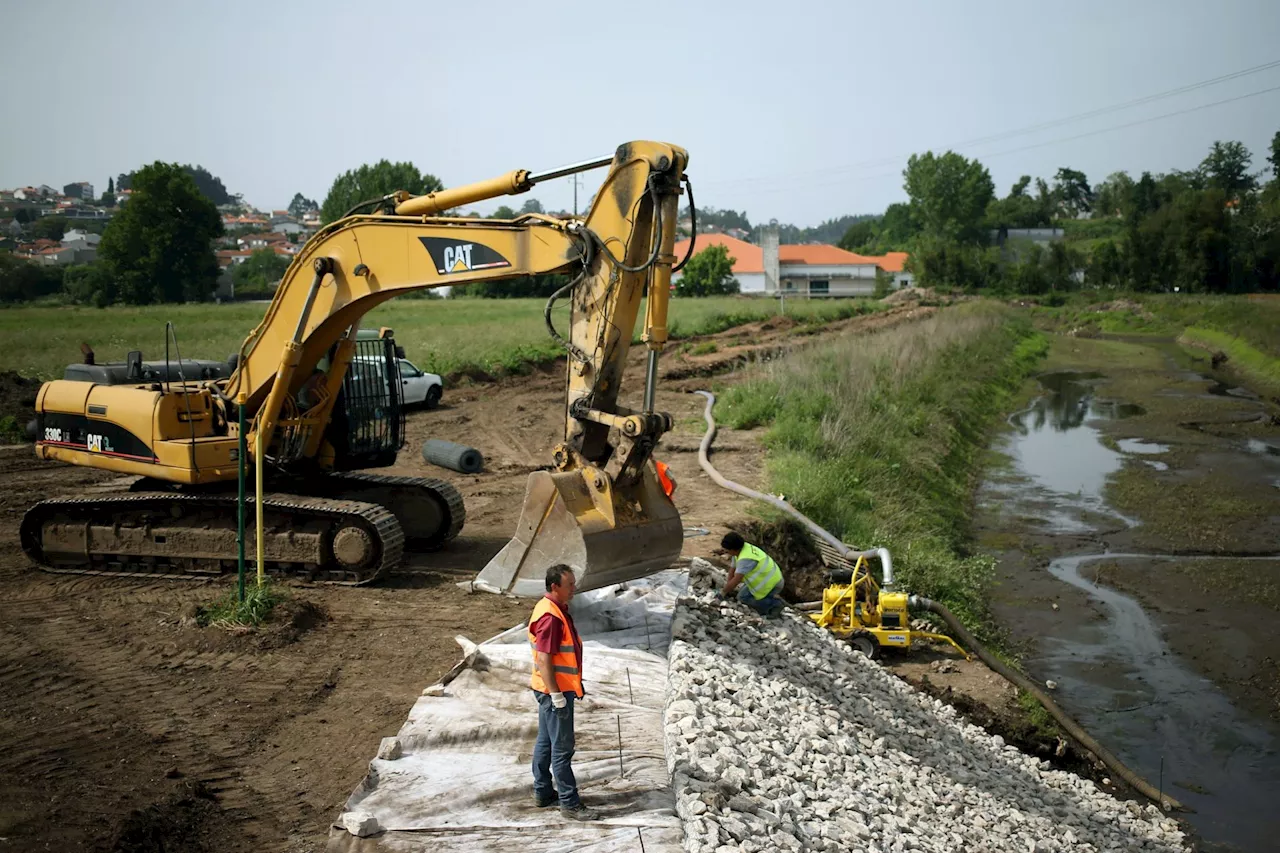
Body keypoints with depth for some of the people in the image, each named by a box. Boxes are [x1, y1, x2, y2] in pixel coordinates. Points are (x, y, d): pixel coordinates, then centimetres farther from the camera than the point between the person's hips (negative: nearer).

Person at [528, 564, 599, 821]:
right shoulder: (550, 616, -24)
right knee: (562, 747, -3)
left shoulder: (556, 609, 9)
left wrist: (575, 684, 22)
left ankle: (542, 792, 29)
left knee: (546, 741, 18)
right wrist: (557, 695, -22)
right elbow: (544, 659, -25)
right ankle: (570, 804, 4)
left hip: (556, 689, 10)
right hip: (555, 690, -10)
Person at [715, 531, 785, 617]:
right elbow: (733, 570, 8)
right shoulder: (743, 548, -1)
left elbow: (735, 580, -31)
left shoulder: (745, 559, -29)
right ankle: (772, 597, 14)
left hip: (771, 584, -9)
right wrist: (728, 589, 9)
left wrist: (724, 593, -16)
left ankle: (773, 603, -3)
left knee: (743, 597, -6)